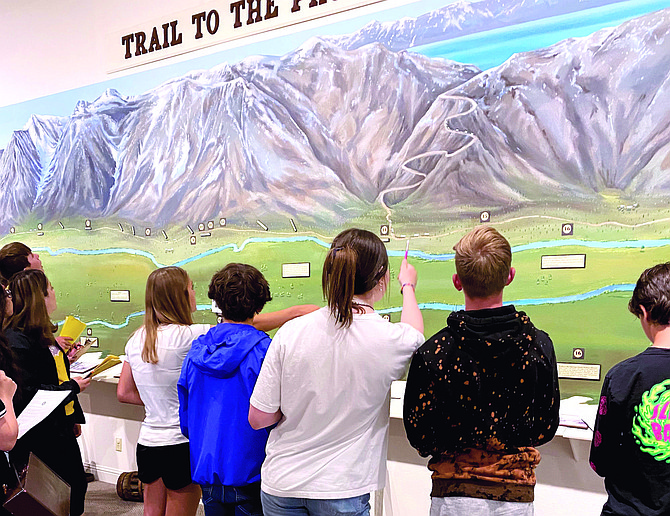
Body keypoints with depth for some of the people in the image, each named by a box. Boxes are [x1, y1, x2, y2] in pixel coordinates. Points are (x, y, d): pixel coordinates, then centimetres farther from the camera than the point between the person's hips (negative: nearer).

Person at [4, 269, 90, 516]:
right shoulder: (17, 340, -20)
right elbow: (28, 393, -24)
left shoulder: (41, 332, 9)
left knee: (78, 481, 14)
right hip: (43, 432, -9)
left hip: (62, 425, 9)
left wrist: (74, 416, 16)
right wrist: (73, 387, -16)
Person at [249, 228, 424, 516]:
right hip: (342, 492, -2)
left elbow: (257, 419, -7)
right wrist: (408, 287, 31)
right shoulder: (391, 341, -15)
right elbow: (414, 333, 13)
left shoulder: (290, 332, -13)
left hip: (280, 485, 2)